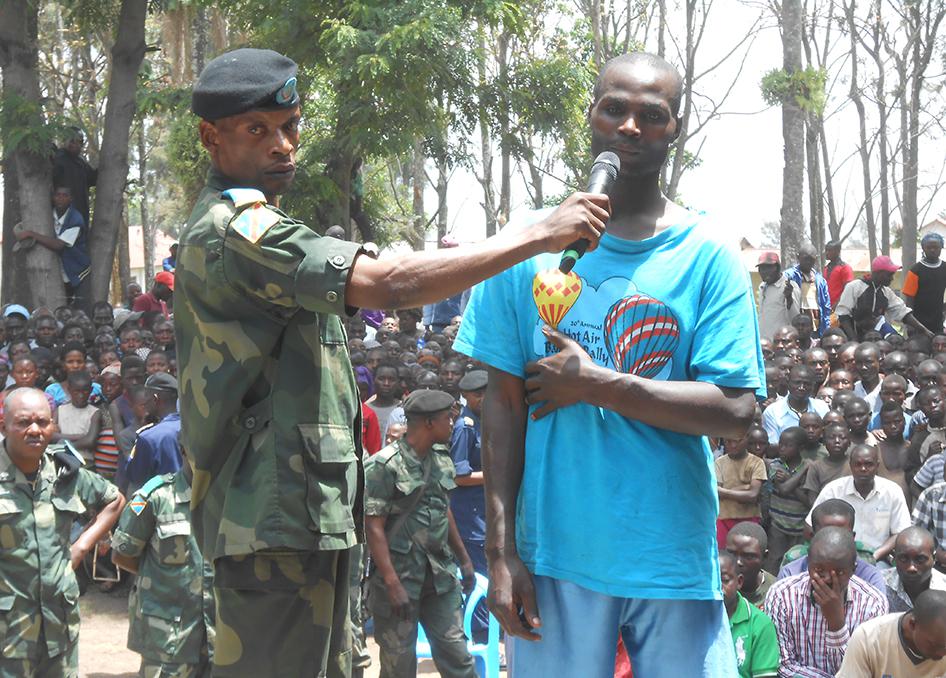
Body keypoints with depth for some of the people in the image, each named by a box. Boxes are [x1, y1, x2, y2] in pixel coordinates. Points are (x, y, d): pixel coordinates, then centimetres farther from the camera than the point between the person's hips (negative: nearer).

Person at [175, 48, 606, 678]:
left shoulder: (230, 226, 19)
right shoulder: (237, 232, -18)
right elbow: (390, 285, -28)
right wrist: (541, 235, -24)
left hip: (305, 511, 11)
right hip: (276, 515, -11)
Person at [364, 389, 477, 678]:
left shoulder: (442, 459, 8)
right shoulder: (384, 466, -14)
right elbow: (374, 527, -15)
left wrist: (464, 559, 20)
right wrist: (392, 584, -19)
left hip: (440, 576, 6)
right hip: (400, 576, -6)